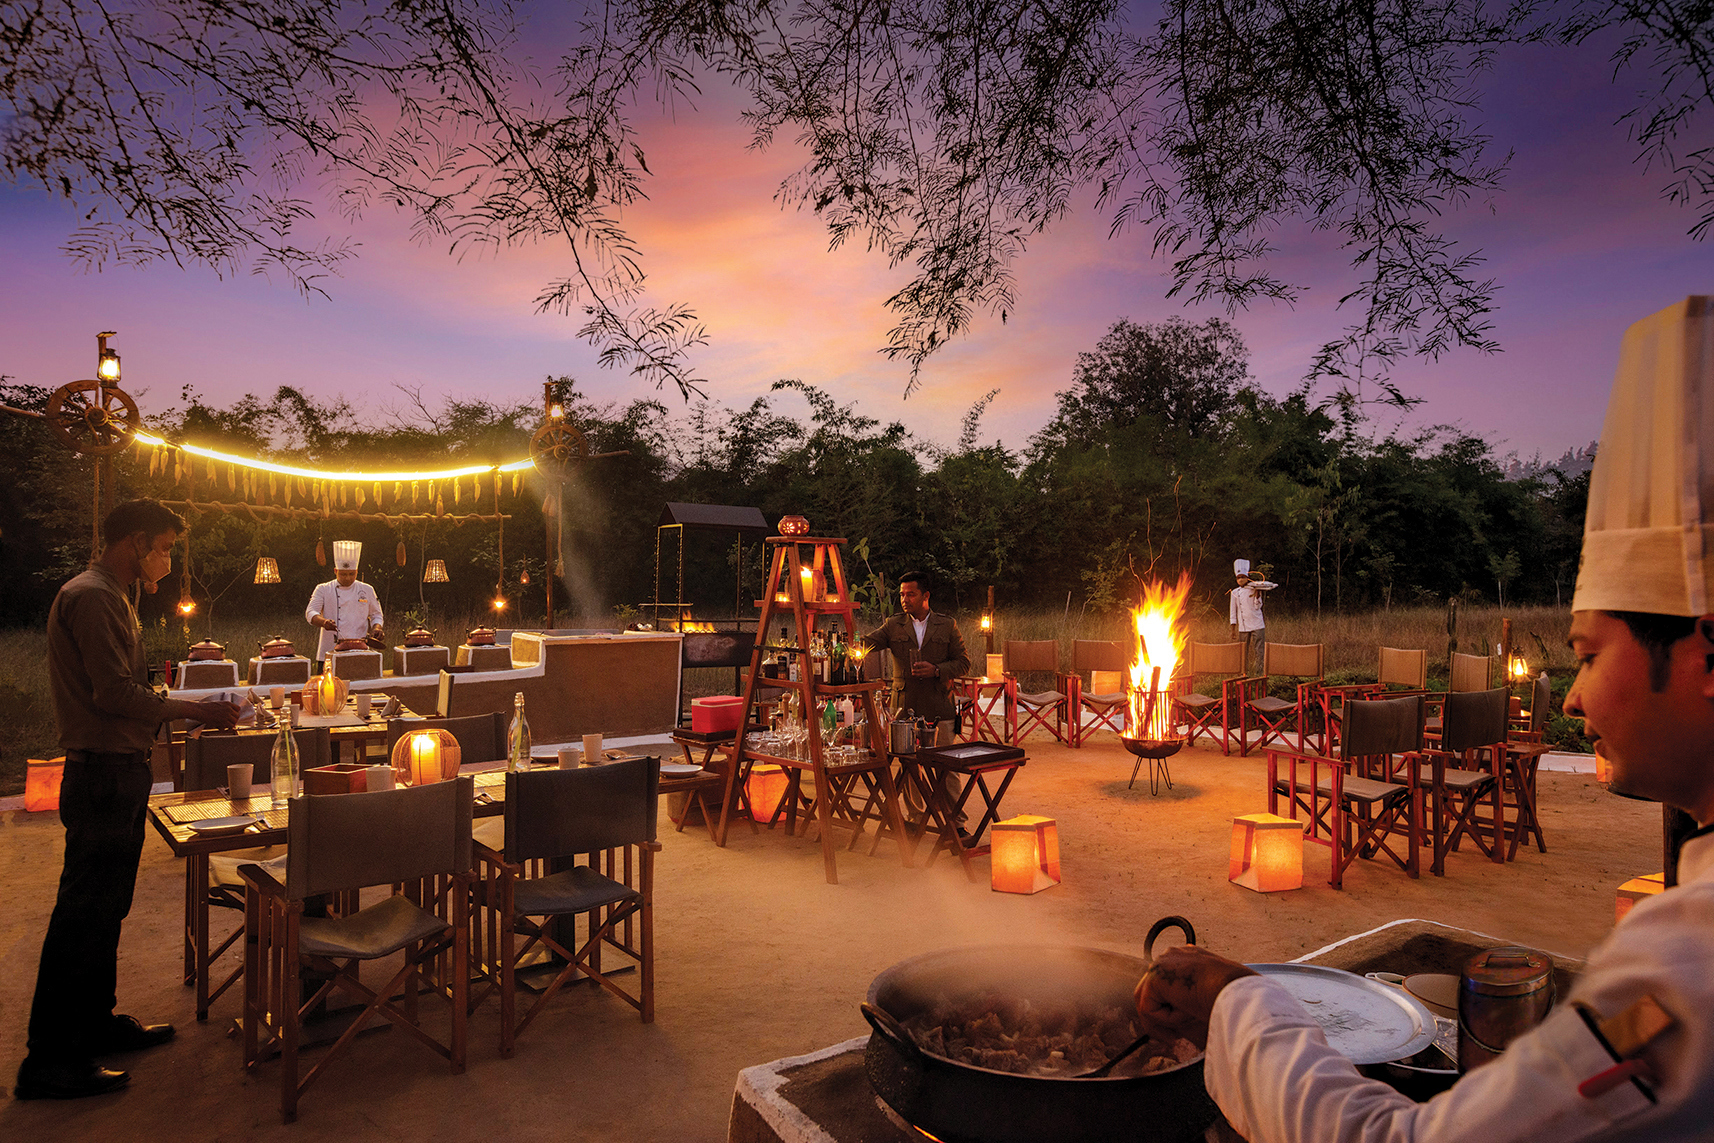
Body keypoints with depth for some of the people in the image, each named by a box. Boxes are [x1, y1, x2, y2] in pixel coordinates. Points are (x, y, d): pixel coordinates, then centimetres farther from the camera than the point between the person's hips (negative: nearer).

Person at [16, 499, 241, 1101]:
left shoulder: (112, 598, 17)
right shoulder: (90, 596, -16)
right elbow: (114, 693, -23)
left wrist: (183, 711, 14)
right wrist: (192, 709, -16)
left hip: (120, 773, 10)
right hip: (102, 774, -10)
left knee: (104, 909, 18)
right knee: (83, 915, -4)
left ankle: (97, 1023, 30)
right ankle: (49, 1062, 6)